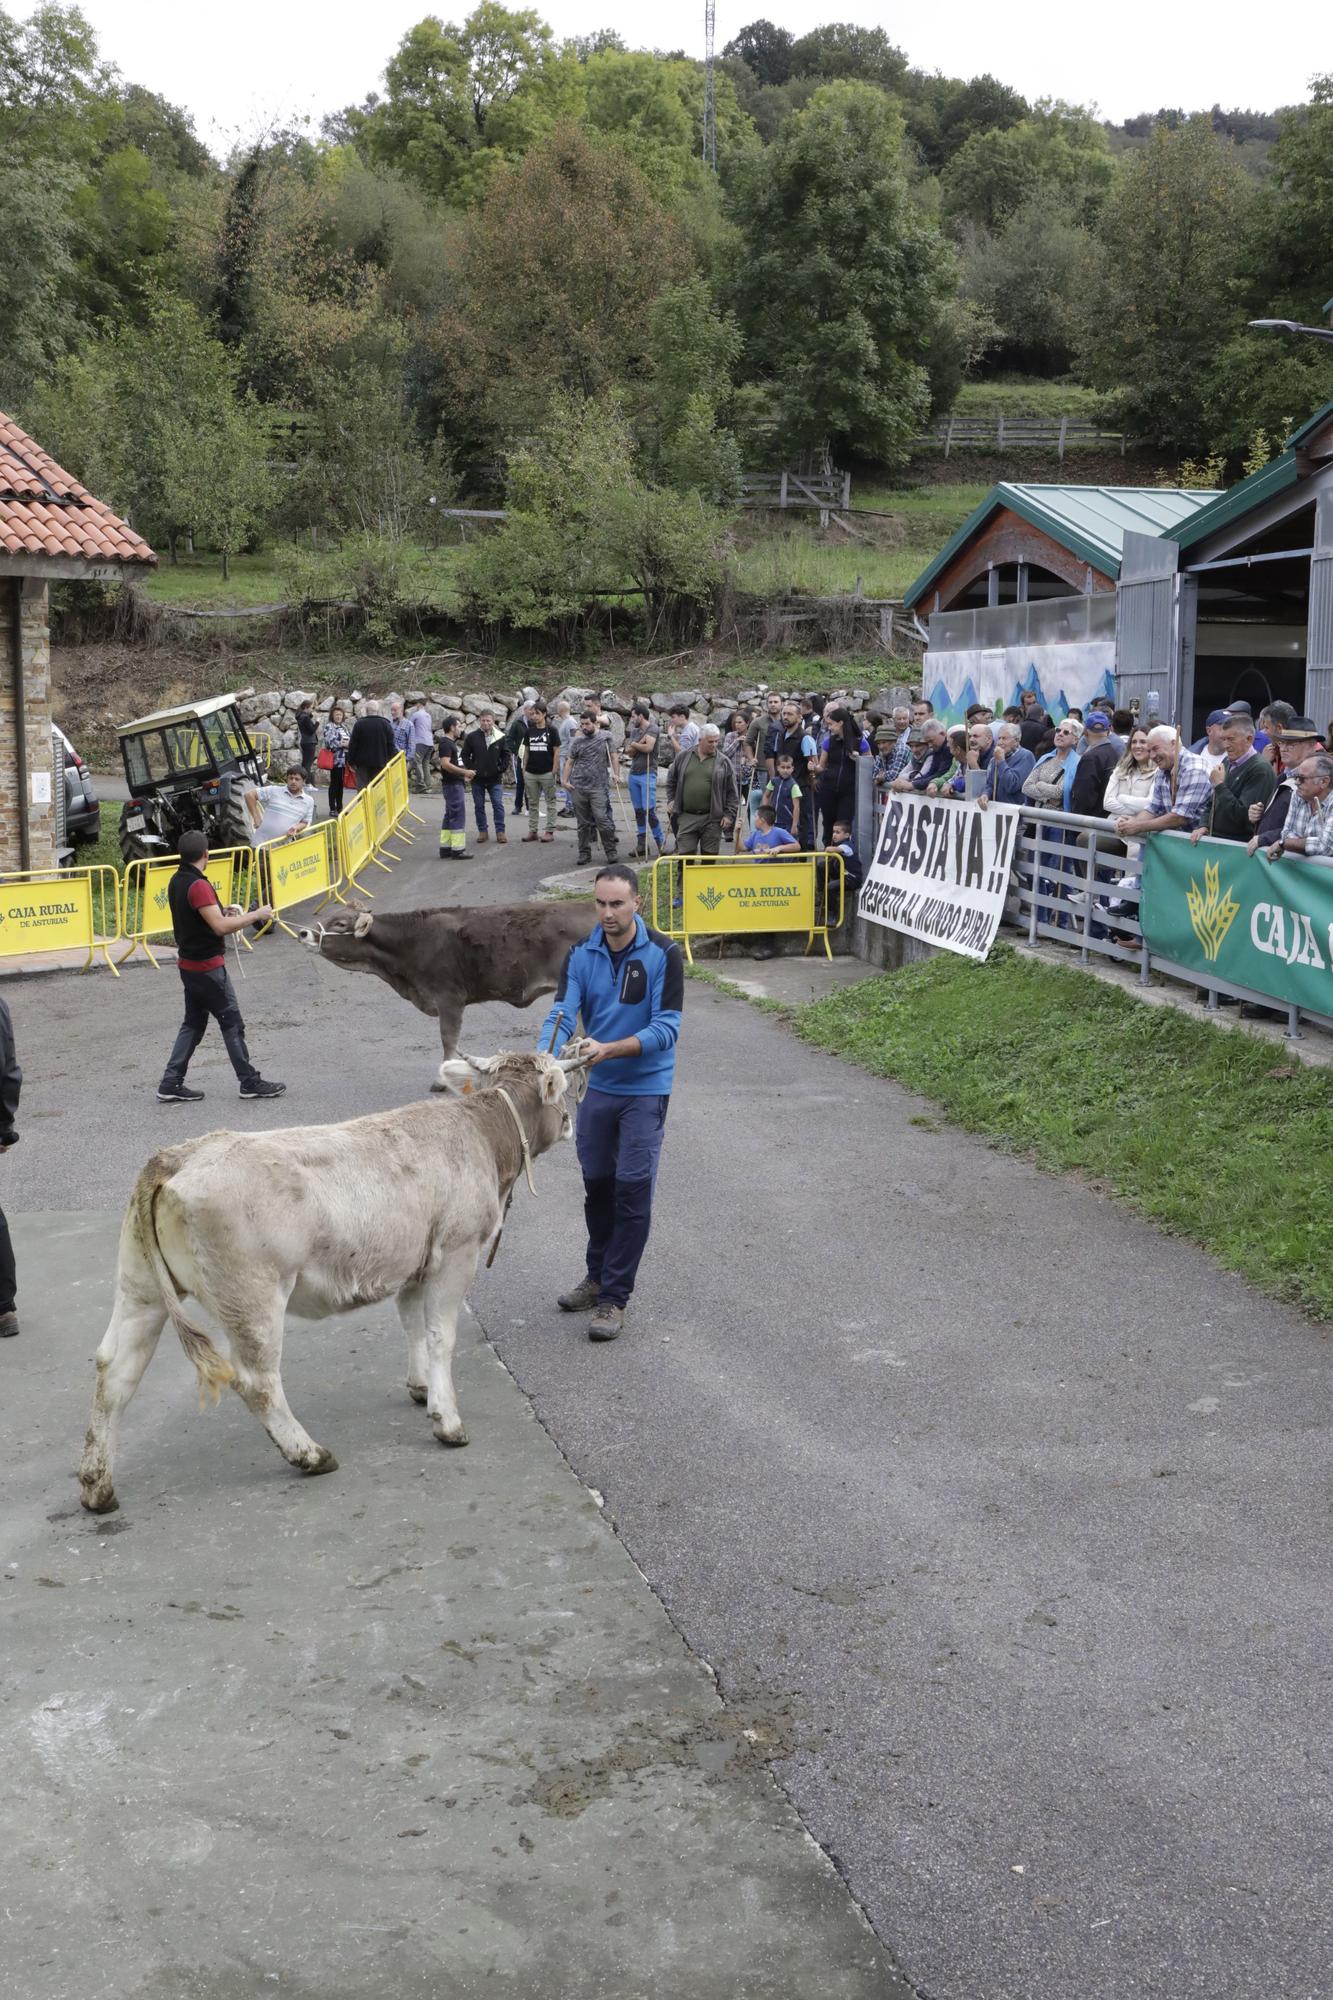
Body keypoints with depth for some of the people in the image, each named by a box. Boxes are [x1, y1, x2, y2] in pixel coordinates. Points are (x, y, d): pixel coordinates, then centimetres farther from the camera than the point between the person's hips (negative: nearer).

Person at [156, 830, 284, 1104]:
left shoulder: (177, 882, 7)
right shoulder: (198, 886, -22)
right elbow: (220, 927, -28)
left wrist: (222, 913, 16)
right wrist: (255, 915, -19)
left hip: (188, 963, 9)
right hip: (208, 966, -9)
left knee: (193, 1023, 14)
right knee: (231, 1022, 1)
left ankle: (170, 1084, 12)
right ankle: (250, 1082, 8)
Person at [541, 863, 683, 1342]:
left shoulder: (663, 955, -13)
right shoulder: (581, 955, -2)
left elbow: (666, 1028, -17)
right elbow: (562, 1015, -12)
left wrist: (610, 1049, -30)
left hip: (646, 1088, -4)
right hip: (597, 1086, 4)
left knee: (633, 1188, -6)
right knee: (596, 1183, 15)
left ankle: (614, 1297, 2)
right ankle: (598, 1276, 34)